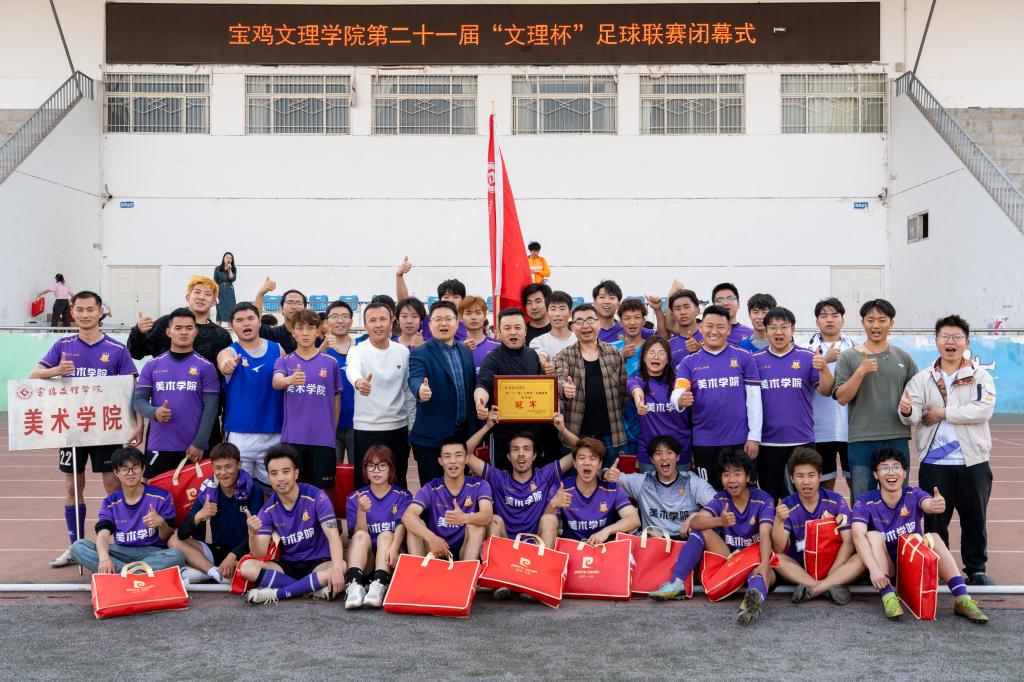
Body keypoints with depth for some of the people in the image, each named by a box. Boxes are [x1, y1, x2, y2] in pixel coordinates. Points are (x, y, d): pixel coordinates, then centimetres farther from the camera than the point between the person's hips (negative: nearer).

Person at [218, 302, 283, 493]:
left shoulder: (277, 350, 6)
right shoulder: (229, 352, 0)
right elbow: (224, 364, -24)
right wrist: (227, 364, -49)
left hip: (274, 434, 2)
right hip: (239, 435, -2)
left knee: (272, 487, 9)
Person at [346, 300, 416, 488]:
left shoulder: (403, 352, 4)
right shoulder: (357, 351, -7)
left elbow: (409, 392, 10)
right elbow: (352, 370, -32)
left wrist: (412, 427, 9)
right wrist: (359, 381, -55)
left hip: (398, 428, 3)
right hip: (366, 430, -3)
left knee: (399, 485, 13)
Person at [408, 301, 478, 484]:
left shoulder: (466, 352, 11)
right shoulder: (420, 354, -6)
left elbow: (472, 388, 14)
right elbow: (416, 378, -24)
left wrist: (476, 431, 9)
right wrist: (420, 389, -47)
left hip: (464, 433, 5)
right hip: (432, 437, -5)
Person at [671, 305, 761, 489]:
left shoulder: (744, 358, 1)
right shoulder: (689, 362, 4)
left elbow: (754, 399, 0)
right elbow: (677, 394, -9)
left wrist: (754, 436, -4)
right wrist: (681, 400, -33)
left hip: (738, 439, -1)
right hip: (703, 441, 1)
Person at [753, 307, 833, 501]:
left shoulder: (807, 358, 1)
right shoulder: (756, 360, 4)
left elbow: (826, 391, -3)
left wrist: (823, 369, -21)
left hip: (802, 440, -1)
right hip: (767, 441, 1)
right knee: (770, 498, 10)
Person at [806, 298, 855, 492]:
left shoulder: (853, 347, 8)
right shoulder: (810, 349, 3)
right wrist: (824, 361, -26)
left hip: (851, 427, 1)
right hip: (822, 429, -1)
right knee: (825, 484, 7)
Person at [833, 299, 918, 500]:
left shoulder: (904, 358, 11)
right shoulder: (849, 357, 3)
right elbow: (841, 398, -4)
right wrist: (861, 371, -16)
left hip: (897, 438, 2)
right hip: (861, 440, -2)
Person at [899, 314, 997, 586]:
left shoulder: (981, 377, 2)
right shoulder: (922, 379, 3)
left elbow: (983, 410, -15)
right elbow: (912, 416, -11)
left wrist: (944, 413, -14)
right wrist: (907, 411, -35)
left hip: (973, 462, 0)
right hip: (934, 463, 0)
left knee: (975, 519, 11)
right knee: (935, 520, 7)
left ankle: (976, 570, 26)